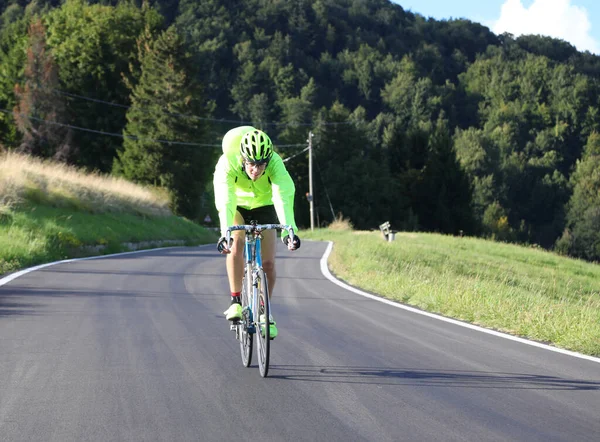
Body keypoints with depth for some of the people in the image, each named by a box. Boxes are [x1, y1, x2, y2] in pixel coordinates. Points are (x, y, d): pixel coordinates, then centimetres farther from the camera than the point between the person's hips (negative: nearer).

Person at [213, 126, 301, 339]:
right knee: (235, 246, -29)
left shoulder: (275, 163, -35)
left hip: (264, 205, 1)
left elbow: (283, 197, -45)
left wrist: (289, 230, -60)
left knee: (268, 263, -6)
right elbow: (225, 200, -45)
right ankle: (236, 302, -18)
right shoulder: (227, 164, -35)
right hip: (237, 205, -1)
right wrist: (225, 233, -59)